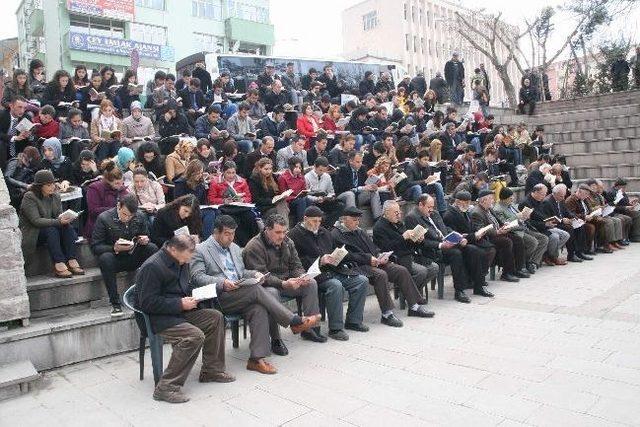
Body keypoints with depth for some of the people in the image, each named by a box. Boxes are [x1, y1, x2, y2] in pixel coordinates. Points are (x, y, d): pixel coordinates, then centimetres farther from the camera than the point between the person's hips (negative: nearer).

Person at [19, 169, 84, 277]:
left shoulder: (55, 196, 5)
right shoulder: (29, 197, -15)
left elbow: (59, 214, 5)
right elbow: (36, 221, -24)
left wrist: (64, 218, -21)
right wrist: (58, 221, -34)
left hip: (51, 229, 6)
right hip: (32, 232, -6)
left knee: (68, 227, -23)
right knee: (51, 230, -34)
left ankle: (72, 261, -32)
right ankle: (59, 265, -41)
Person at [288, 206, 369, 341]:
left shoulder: (324, 232, 21)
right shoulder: (295, 235, -3)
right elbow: (298, 261, -13)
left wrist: (338, 257, 7)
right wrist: (320, 261, -20)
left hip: (333, 270, 8)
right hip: (315, 273, -8)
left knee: (362, 280, -6)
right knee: (335, 285, -35)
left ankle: (353, 321, 3)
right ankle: (335, 328, -22)